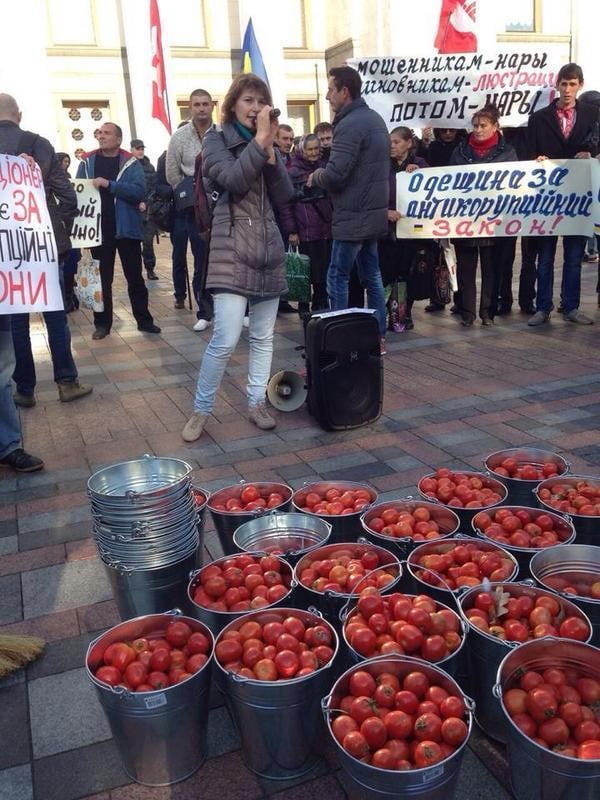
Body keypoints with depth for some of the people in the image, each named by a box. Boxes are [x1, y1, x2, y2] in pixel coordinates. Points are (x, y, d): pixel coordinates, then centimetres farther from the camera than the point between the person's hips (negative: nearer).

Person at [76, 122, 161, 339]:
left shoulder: (130, 163, -1)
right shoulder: (87, 162, 6)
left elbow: (140, 191, -14)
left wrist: (109, 185, -23)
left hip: (126, 228, -2)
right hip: (99, 230, 2)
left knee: (135, 277, 7)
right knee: (102, 279, 8)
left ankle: (144, 320, 16)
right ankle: (102, 323, 16)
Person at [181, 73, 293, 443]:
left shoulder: (266, 143, 16)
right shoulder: (217, 140, 2)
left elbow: (285, 196, 2)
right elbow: (232, 181, -18)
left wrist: (270, 149, -7)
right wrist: (258, 141, -15)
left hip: (269, 249, 5)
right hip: (232, 249, -5)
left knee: (264, 336, 8)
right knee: (226, 339, -12)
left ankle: (257, 402, 21)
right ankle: (201, 410, 3)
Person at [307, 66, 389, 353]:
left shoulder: (350, 124, -16)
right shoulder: (375, 118, 15)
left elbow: (335, 175, -23)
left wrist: (315, 176, -2)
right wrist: (324, 173, 13)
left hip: (353, 216, -10)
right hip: (373, 212, 10)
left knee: (337, 278, -2)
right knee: (372, 276, 12)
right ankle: (378, 337, 17)